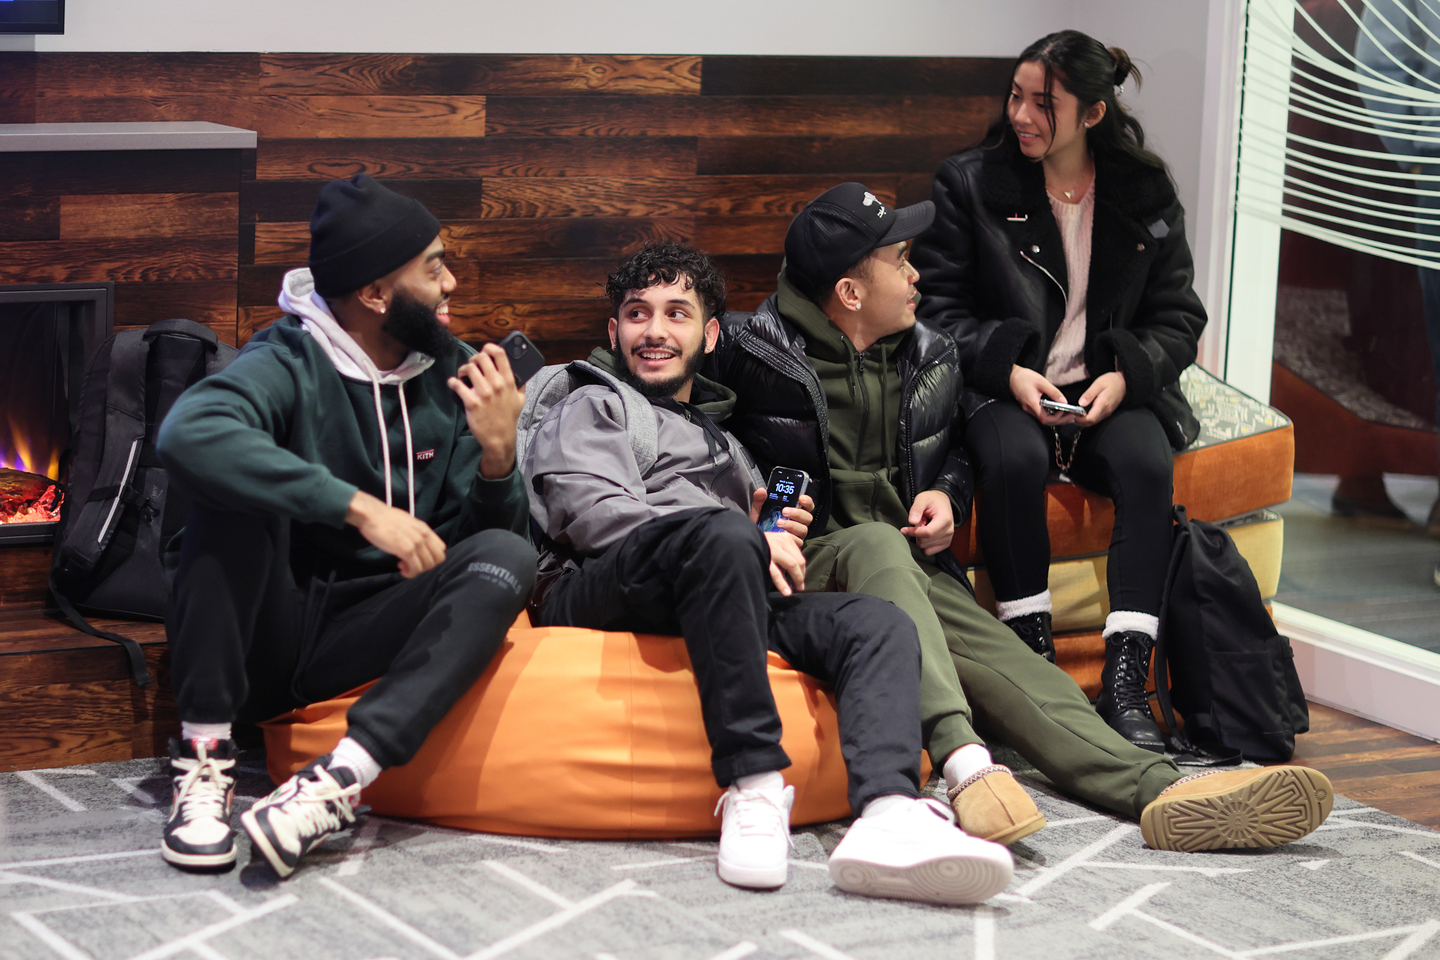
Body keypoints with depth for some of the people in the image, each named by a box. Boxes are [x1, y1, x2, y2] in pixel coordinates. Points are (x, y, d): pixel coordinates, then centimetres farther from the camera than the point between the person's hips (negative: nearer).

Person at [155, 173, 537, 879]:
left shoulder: (452, 377, 5)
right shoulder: (289, 364, -12)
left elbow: (473, 536, 4)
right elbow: (188, 434, -35)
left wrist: (497, 454, -17)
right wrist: (360, 507, -36)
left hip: (361, 638, 4)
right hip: (261, 634, -4)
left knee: (506, 557, -21)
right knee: (237, 488, -28)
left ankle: (339, 780, -39)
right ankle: (203, 762, -28)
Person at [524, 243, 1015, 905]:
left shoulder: (723, 445, 39)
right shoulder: (592, 407, 19)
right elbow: (593, 514, -2)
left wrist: (779, 541, 6)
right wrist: (754, 537, -6)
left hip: (712, 602, 6)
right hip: (598, 592, -6)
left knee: (879, 623, -19)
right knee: (724, 536, -38)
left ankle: (889, 814, -50)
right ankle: (752, 786, -39)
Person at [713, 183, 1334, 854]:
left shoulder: (931, 358, 18)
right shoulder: (755, 350, -1)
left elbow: (955, 447, 34)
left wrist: (947, 495, 9)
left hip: (913, 572, 6)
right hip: (810, 566, -5)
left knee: (1010, 664, -21)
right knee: (875, 542, -40)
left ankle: (1157, 790, -43)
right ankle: (964, 763, -59)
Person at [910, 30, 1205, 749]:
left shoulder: (1145, 195, 8)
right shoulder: (969, 183, 3)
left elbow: (1177, 318, 9)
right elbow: (937, 306, 2)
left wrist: (1126, 375, -11)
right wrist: (1008, 369, -14)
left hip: (1111, 391, 1)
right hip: (1004, 389, -1)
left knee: (1147, 465, -32)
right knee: (1013, 459, -36)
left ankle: (1126, 682, -33)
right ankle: (1033, 660, -26)